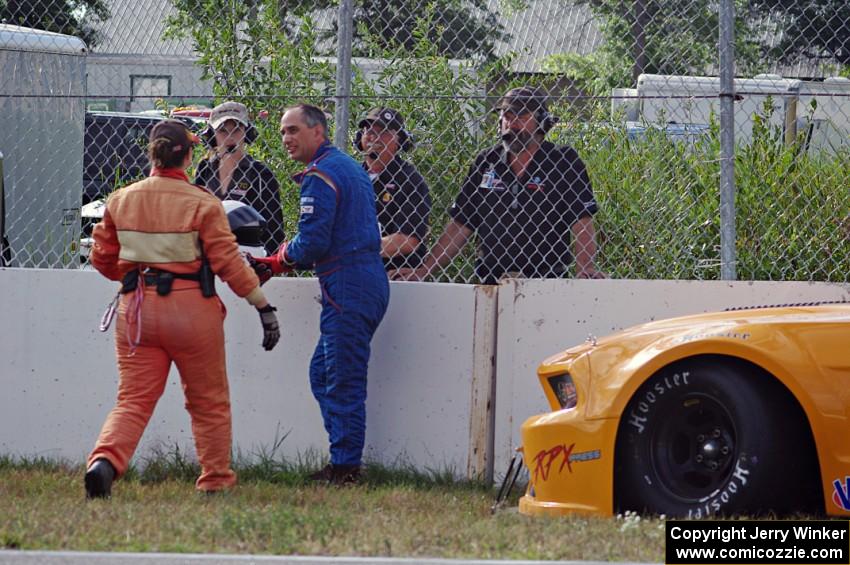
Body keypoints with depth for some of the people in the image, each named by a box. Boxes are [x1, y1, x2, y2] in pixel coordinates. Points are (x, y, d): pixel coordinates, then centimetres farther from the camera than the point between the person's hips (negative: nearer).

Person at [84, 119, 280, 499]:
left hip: (137, 310, 3)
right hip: (191, 310, -3)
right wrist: (264, 307, -4)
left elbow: (102, 257, 11)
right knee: (209, 401, 14)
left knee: (133, 399, 2)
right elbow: (227, 261, -11)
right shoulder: (202, 204, -10)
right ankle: (215, 482, 20)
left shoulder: (121, 201, 2)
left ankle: (104, 461, -23)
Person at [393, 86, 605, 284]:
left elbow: (581, 221, -6)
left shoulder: (563, 162, 2)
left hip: (545, 286, -3)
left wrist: (585, 268, -22)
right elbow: (460, 224, 17)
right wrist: (424, 270, 10)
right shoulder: (485, 162, 15)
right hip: (491, 283, 3)